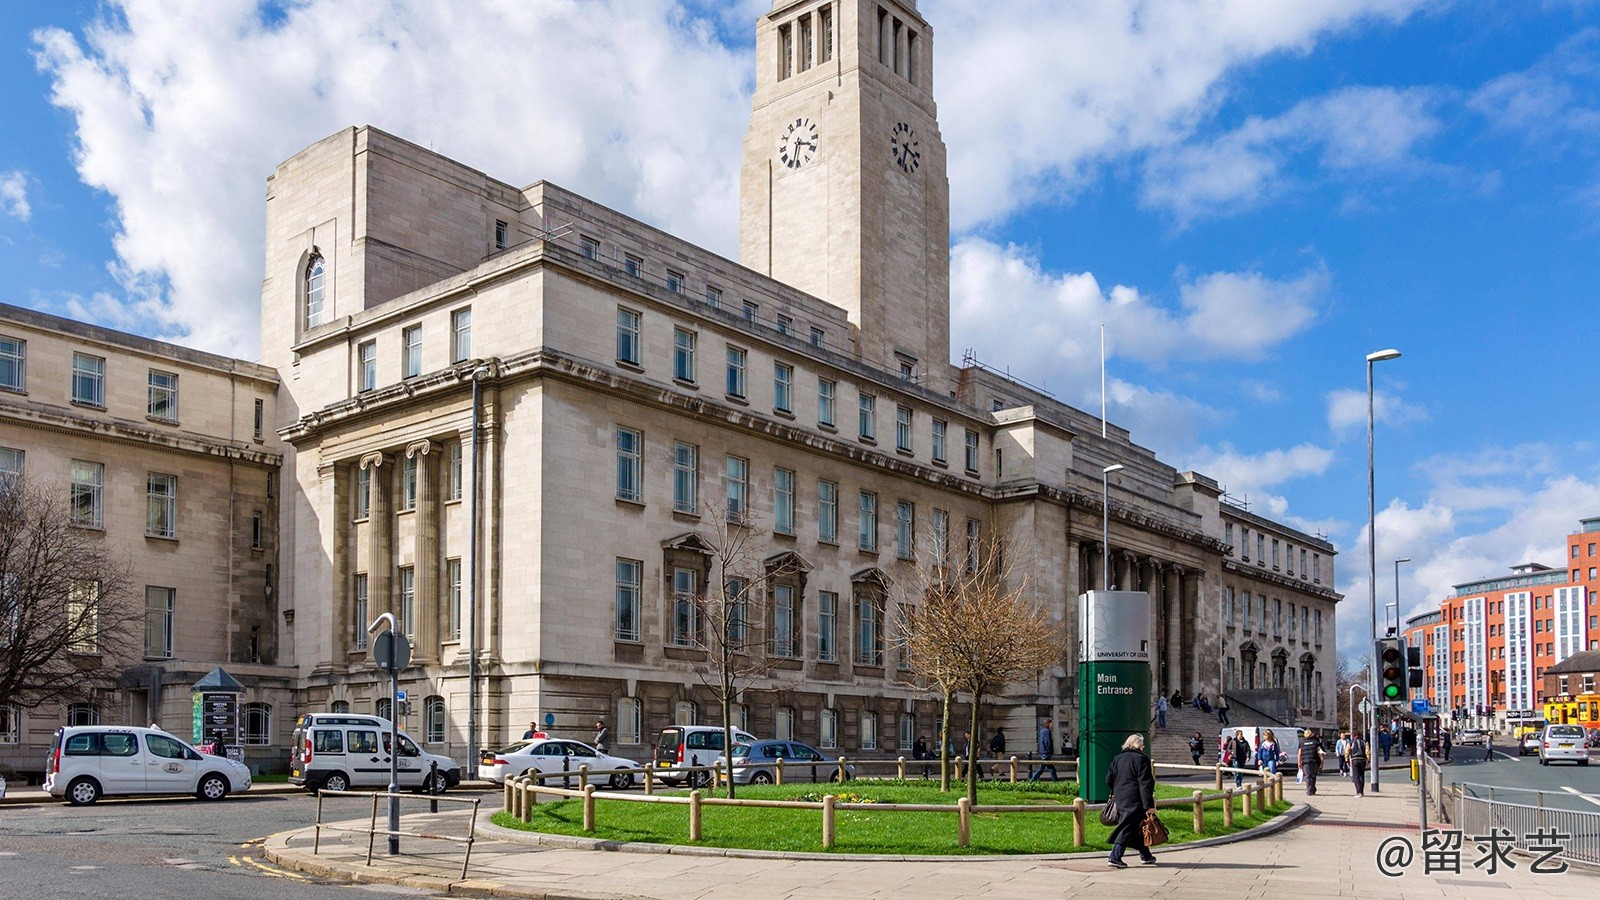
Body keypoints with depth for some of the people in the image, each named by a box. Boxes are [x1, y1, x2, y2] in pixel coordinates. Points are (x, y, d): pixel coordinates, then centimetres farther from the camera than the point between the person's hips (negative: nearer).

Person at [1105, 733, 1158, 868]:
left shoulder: (1117, 759, 12)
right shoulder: (1141, 759, -7)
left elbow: (1109, 780, 12)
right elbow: (1145, 783, -13)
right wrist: (1149, 804, -14)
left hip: (1120, 800, 7)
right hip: (1134, 801, -7)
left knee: (1136, 827, 19)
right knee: (1127, 828, -6)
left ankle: (1145, 855, 28)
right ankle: (1114, 857, -11)